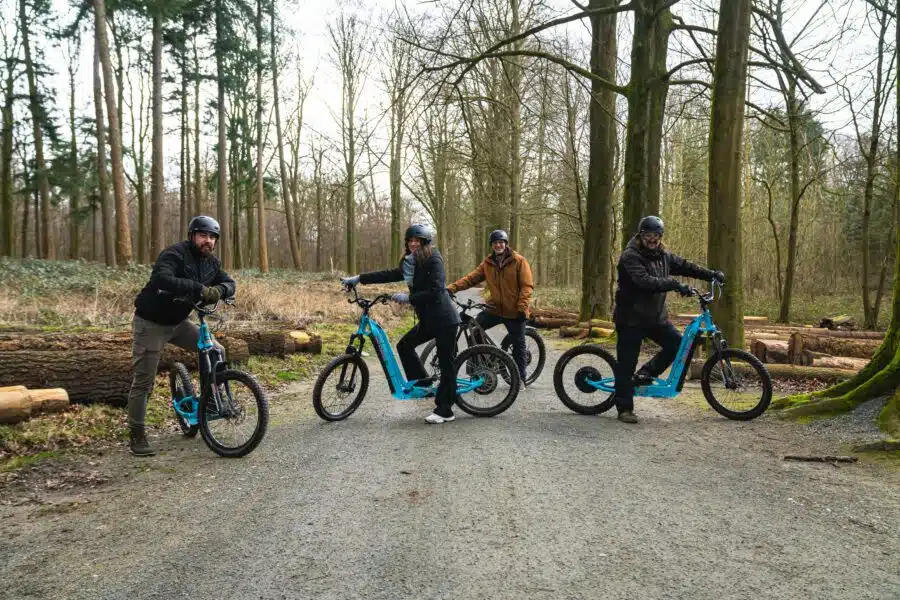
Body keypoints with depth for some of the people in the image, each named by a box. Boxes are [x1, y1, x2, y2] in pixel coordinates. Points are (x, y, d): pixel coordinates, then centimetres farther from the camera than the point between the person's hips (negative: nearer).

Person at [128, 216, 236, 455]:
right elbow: (162, 279, -40)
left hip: (178, 322, 7)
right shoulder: (174, 254, -23)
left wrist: (219, 290, -27)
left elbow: (229, 282, -4)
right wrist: (198, 288, -47)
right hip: (151, 323, -7)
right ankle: (136, 435, 8)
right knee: (143, 381, -4)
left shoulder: (211, 262, 1)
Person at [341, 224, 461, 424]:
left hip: (444, 320, -9)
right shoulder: (410, 264, 12)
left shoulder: (433, 261, -14)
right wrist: (358, 278, 6)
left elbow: (435, 291, -23)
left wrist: (408, 298, -23)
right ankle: (422, 379, 21)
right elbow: (388, 275, 10)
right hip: (428, 319, 9)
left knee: (446, 364, -3)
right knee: (404, 345, 7)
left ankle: (445, 411, 3)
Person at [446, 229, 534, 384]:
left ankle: (520, 378, 21)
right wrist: (451, 288, -17)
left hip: (514, 312, -3)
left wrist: (522, 308, -19)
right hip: (495, 308, 3)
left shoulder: (519, 261, -7)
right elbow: (471, 278, -4)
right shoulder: (487, 263, 4)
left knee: (518, 345, 6)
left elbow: (527, 286, -10)